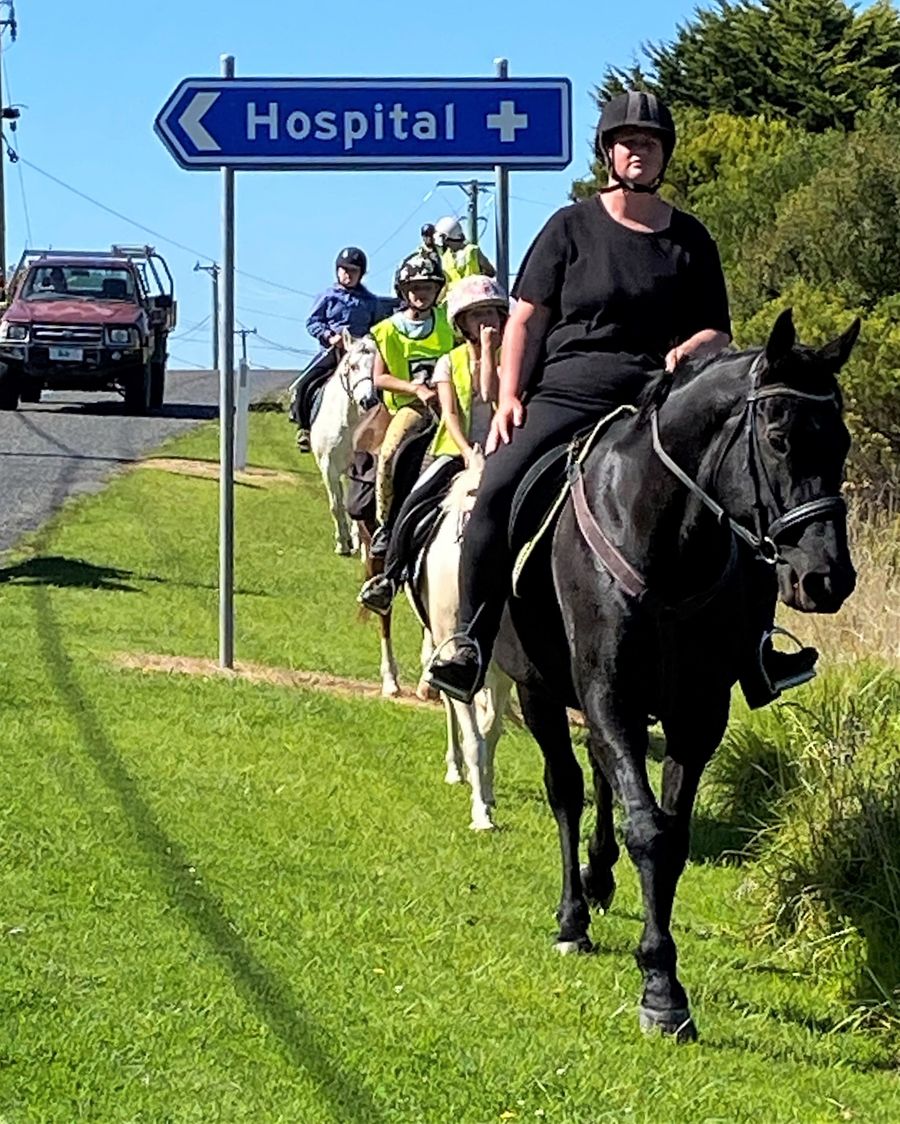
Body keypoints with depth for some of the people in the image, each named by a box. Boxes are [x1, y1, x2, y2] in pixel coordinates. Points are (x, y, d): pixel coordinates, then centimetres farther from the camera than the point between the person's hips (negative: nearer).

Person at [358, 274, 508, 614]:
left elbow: (490, 395, -11)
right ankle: (388, 579, -18)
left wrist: (488, 351, -7)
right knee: (414, 504, -22)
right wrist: (466, 451, -17)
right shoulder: (450, 362, 11)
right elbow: (449, 413, -2)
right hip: (454, 449, 1)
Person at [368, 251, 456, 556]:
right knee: (389, 453, -27)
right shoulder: (389, 330, 8)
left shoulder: (447, 323, 12)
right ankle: (384, 524, -12)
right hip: (410, 404, -1)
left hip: (446, 400, 1)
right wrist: (416, 389, -12)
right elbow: (379, 378, 2)